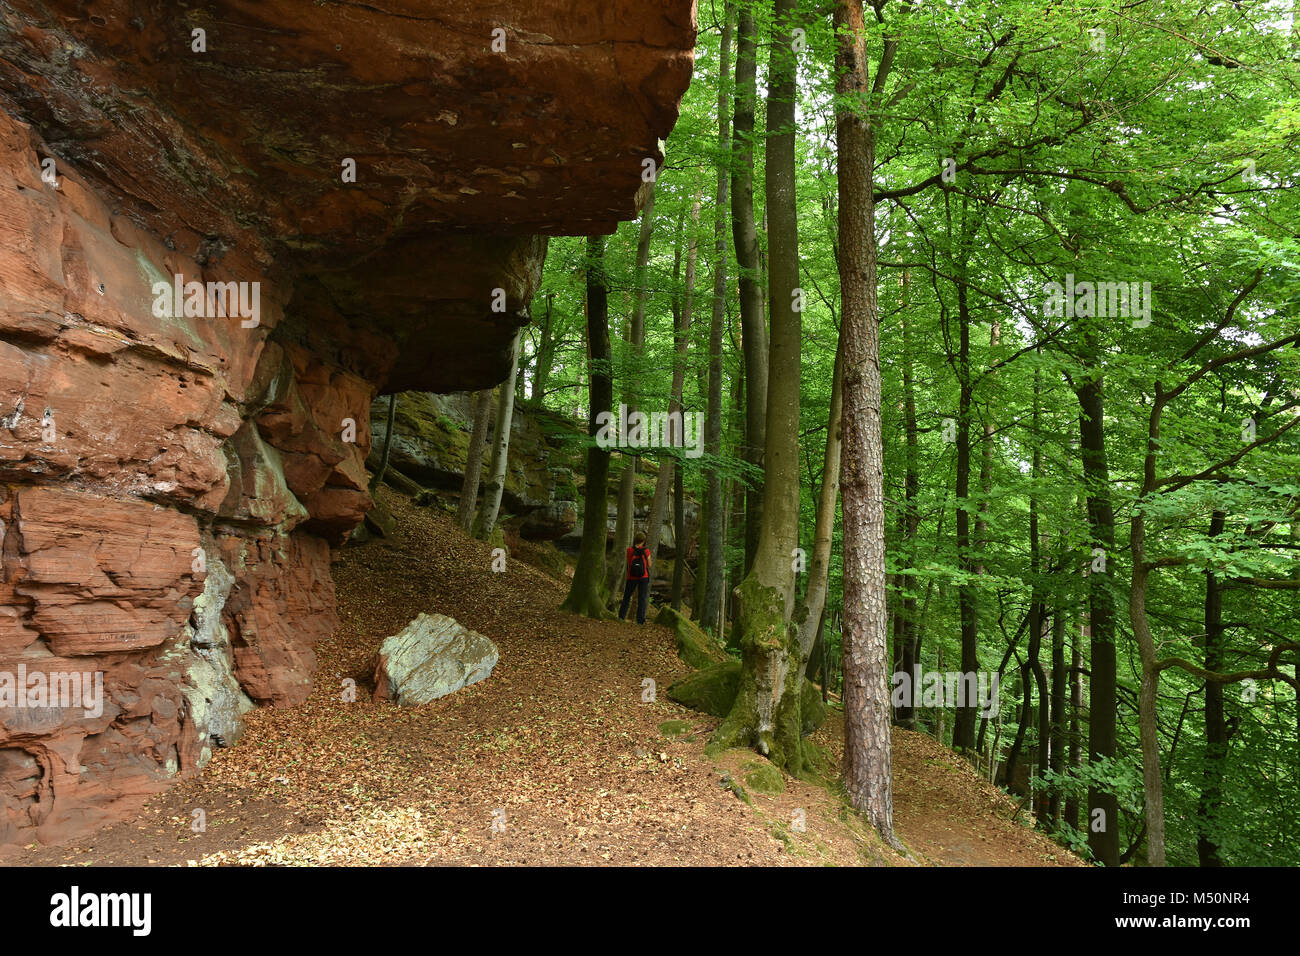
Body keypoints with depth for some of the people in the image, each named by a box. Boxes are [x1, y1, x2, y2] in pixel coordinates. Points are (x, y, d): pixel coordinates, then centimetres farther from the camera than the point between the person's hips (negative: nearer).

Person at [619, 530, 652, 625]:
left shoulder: (630, 550, -9)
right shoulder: (646, 551, -10)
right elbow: (649, 565, 0)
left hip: (632, 577, 1)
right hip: (643, 577, -1)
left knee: (627, 596, 17)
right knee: (642, 598, 5)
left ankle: (621, 616, 15)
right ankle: (640, 620, 1)